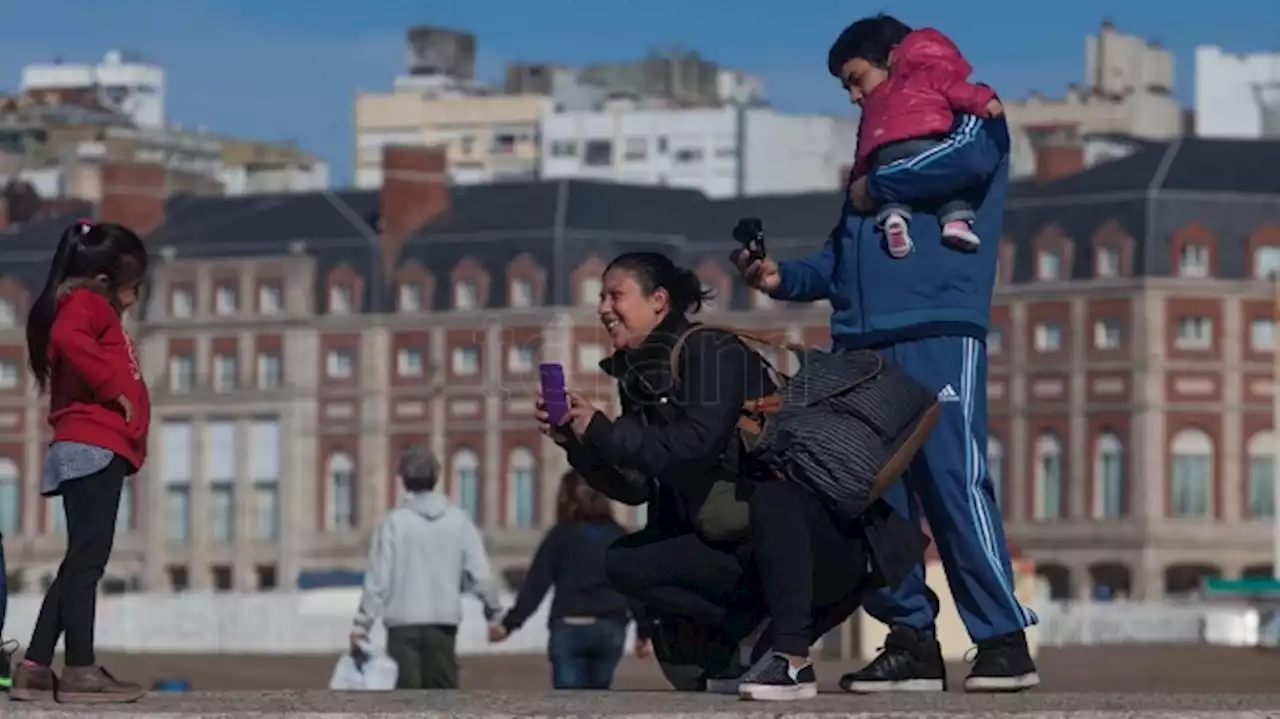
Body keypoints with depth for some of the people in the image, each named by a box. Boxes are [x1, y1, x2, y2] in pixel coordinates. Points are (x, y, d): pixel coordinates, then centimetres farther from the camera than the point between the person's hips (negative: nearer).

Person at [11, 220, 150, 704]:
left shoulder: (90, 311, 28)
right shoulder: (86, 304, -3)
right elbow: (69, 340, -24)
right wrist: (113, 388, -19)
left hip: (97, 451, 10)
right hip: (94, 447, -10)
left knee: (81, 562, 11)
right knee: (87, 559, -10)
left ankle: (34, 669, 11)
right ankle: (80, 671, -12)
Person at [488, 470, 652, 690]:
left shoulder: (560, 535, 1)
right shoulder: (619, 536, 9)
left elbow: (535, 585, -6)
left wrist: (509, 623, -7)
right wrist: (644, 632, 13)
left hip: (569, 628, -3)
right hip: (610, 630, 3)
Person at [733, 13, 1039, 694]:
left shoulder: (966, 113, 8)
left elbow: (971, 157, -18)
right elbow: (841, 259, 29)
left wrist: (877, 188, -7)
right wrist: (782, 277, 11)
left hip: (939, 335, -8)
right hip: (863, 344, 8)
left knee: (953, 481, -15)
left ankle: (1004, 641, -12)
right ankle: (911, 640, 3)